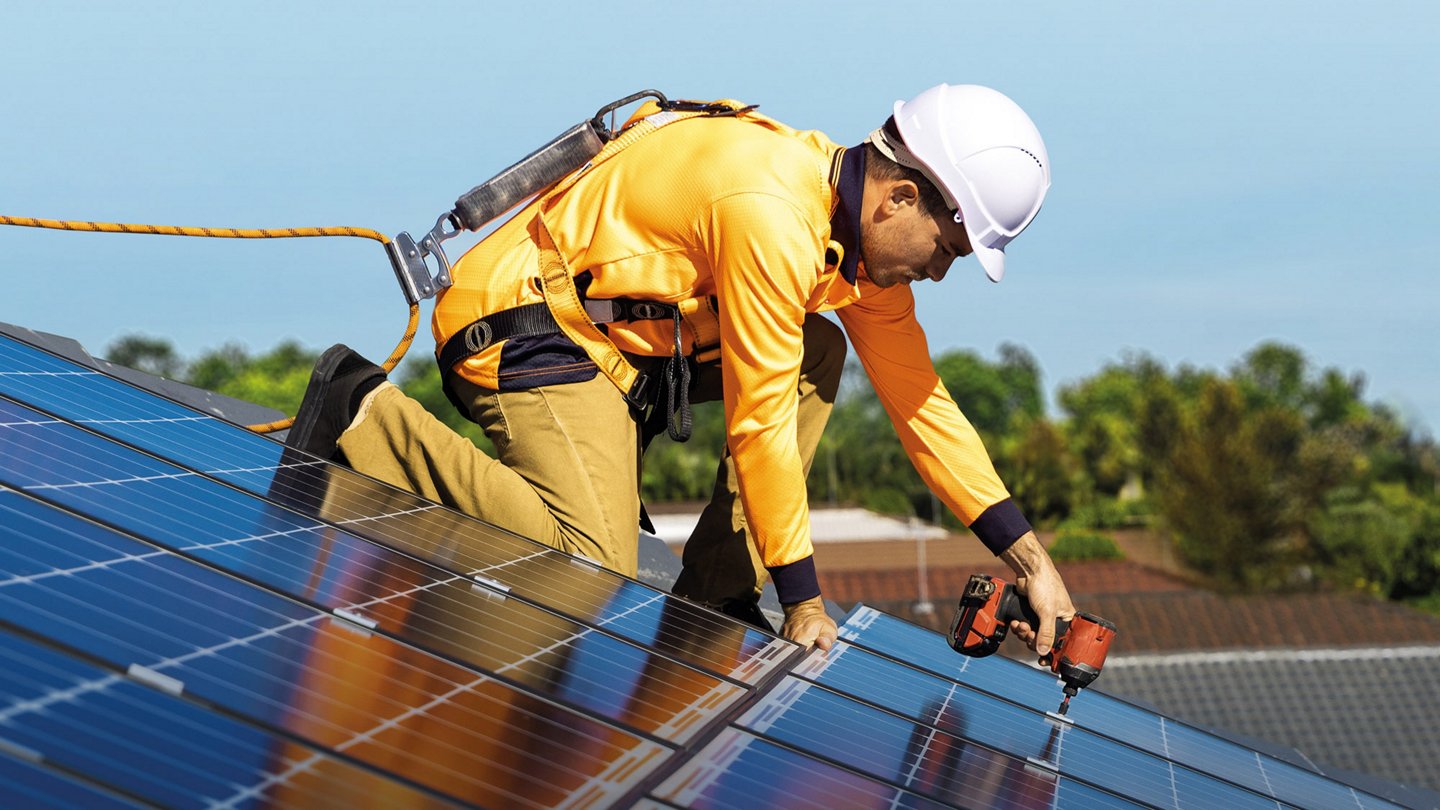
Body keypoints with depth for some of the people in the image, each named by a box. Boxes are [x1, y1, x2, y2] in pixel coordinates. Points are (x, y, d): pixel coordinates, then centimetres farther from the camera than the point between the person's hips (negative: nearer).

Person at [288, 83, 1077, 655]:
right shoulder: (772, 216, -25)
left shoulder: (863, 224, 4)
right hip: (523, 325, -10)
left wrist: (1029, 559, 6)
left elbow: (922, 401, 9)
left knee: (816, 350, 5)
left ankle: (715, 601, 5)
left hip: (618, 329, 10)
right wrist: (804, 603, -11)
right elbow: (760, 424, -21)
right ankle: (366, 416, -11)